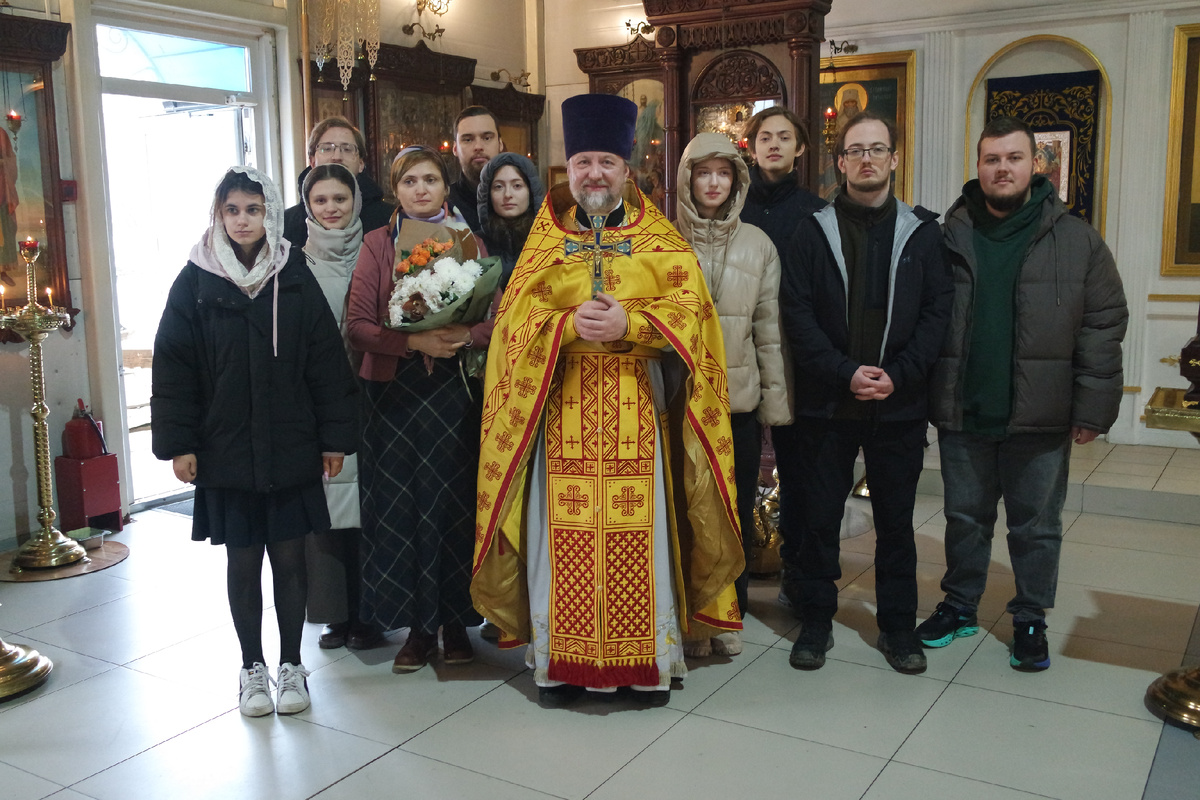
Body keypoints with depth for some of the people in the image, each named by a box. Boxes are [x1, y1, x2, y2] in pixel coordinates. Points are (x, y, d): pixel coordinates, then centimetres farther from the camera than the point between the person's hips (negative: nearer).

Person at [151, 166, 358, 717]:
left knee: (289, 557, 6)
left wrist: (334, 436, -2)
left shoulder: (295, 278, 2)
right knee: (242, 562, 8)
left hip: (291, 449, 0)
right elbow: (173, 366, 1)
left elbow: (325, 359, 2)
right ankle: (252, 667, 24)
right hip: (225, 450, 0)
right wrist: (178, 443, -5)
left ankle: (291, 664, 22)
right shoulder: (195, 283, 1)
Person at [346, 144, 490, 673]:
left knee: (454, 501, 1)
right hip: (395, 391, 0)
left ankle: (455, 621, 15)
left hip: (455, 389, 0)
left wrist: (464, 337, -18)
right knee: (400, 505, 1)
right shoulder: (377, 244, 5)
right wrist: (414, 341, -18)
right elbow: (357, 324, -3)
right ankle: (417, 625, 14)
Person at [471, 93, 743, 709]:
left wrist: (628, 323, -19)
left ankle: (648, 662, 16)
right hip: (563, 416, 1)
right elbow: (515, 319, 1)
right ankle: (560, 659, 16)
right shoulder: (544, 242, 11)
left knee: (638, 531, 1)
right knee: (564, 534, 1)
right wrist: (570, 324, -18)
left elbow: (689, 308, -3)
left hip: (638, 415, 0)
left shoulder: (661, 241, 9)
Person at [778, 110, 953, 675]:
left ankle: (897, 626, 24)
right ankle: (816, 622, 21)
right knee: (818, 517, 6)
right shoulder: (815, 232, 3)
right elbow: (796, 312, -4)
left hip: (899, 404, 1)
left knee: (896, 521, 10)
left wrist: (897, 375, -12)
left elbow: (938, 311, 1)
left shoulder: (921, 232, 6)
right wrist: (845, 372, -15)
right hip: (826, 402, -1)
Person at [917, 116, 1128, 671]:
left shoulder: (1077, 240, 0)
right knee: (965, 517, 15)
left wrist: (1093, 408, -8)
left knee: (1036, 525, 10)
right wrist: (920, 392, -2)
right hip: (962, 412, 1)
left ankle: (1030, 620, 27)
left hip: (1040, 416, -1)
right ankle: (960, 605, 32)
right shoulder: (949, 237, 3)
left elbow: (1104, 325, -2)